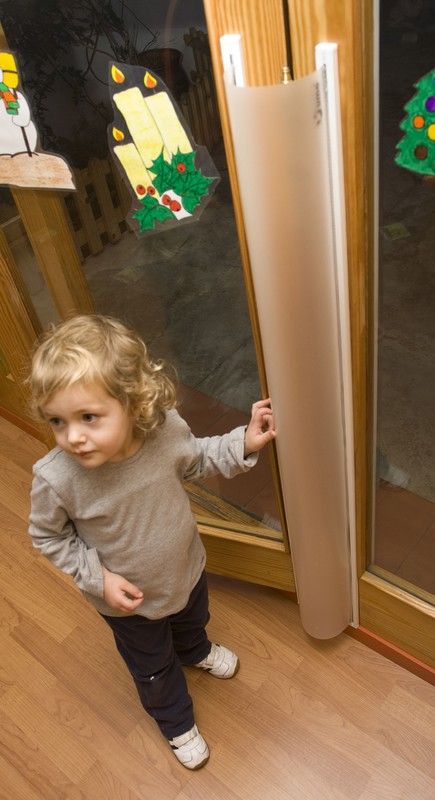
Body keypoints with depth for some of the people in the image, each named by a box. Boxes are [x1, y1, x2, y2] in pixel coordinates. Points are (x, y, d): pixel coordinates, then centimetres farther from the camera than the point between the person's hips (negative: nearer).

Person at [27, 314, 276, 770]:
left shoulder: (167, 429, -32)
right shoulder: (55, 478, -38)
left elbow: (196, 461, -7)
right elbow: (47, 536, -16)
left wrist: (243, 443, -17)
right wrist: (97, 577, -22)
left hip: (186, 569, 3)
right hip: (128, 600, -2)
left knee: (193, 620, 37)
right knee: (154, 668, 27)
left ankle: (196, 651, 75)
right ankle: (176, 723, 61)